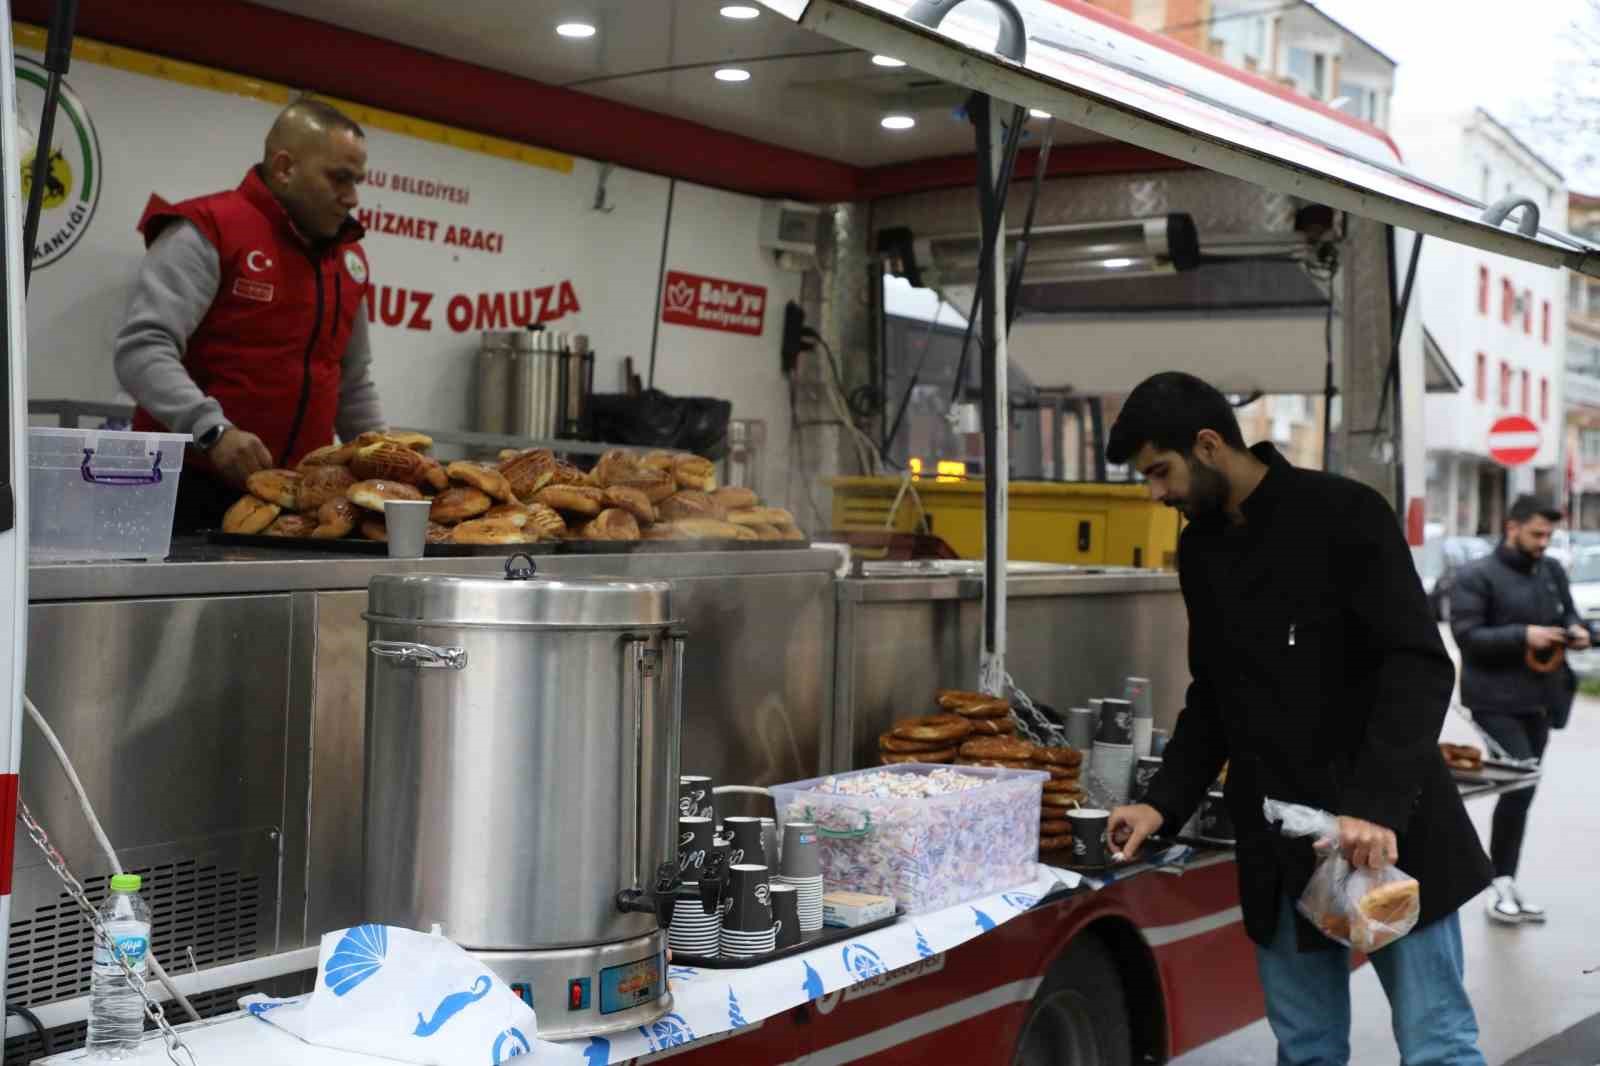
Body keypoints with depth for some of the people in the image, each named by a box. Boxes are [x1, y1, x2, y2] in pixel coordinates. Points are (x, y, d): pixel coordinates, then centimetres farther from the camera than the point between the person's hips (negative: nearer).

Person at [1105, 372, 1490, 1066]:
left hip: (1389, 829, -6)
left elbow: (1419, 668, -17)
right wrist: (1166, 802, 4)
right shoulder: (1200, 550, 11)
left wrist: (1377, 805, -27)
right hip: (1278, 844, 6)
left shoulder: (1342, 515, -11)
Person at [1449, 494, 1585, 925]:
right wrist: (1523, 635, -23)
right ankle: (1501, 884, -4)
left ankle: (1506, 882, 19)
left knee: (1523, 788, 10)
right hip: (1498, 702, -7)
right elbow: (1466, 635, -15)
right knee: (1521, 782, -16)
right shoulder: (1476, 576, -9)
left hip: (1540, 700, 7)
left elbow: (1568, 611, 24)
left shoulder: (1553, 571, 11)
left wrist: (1575, 630, 1)